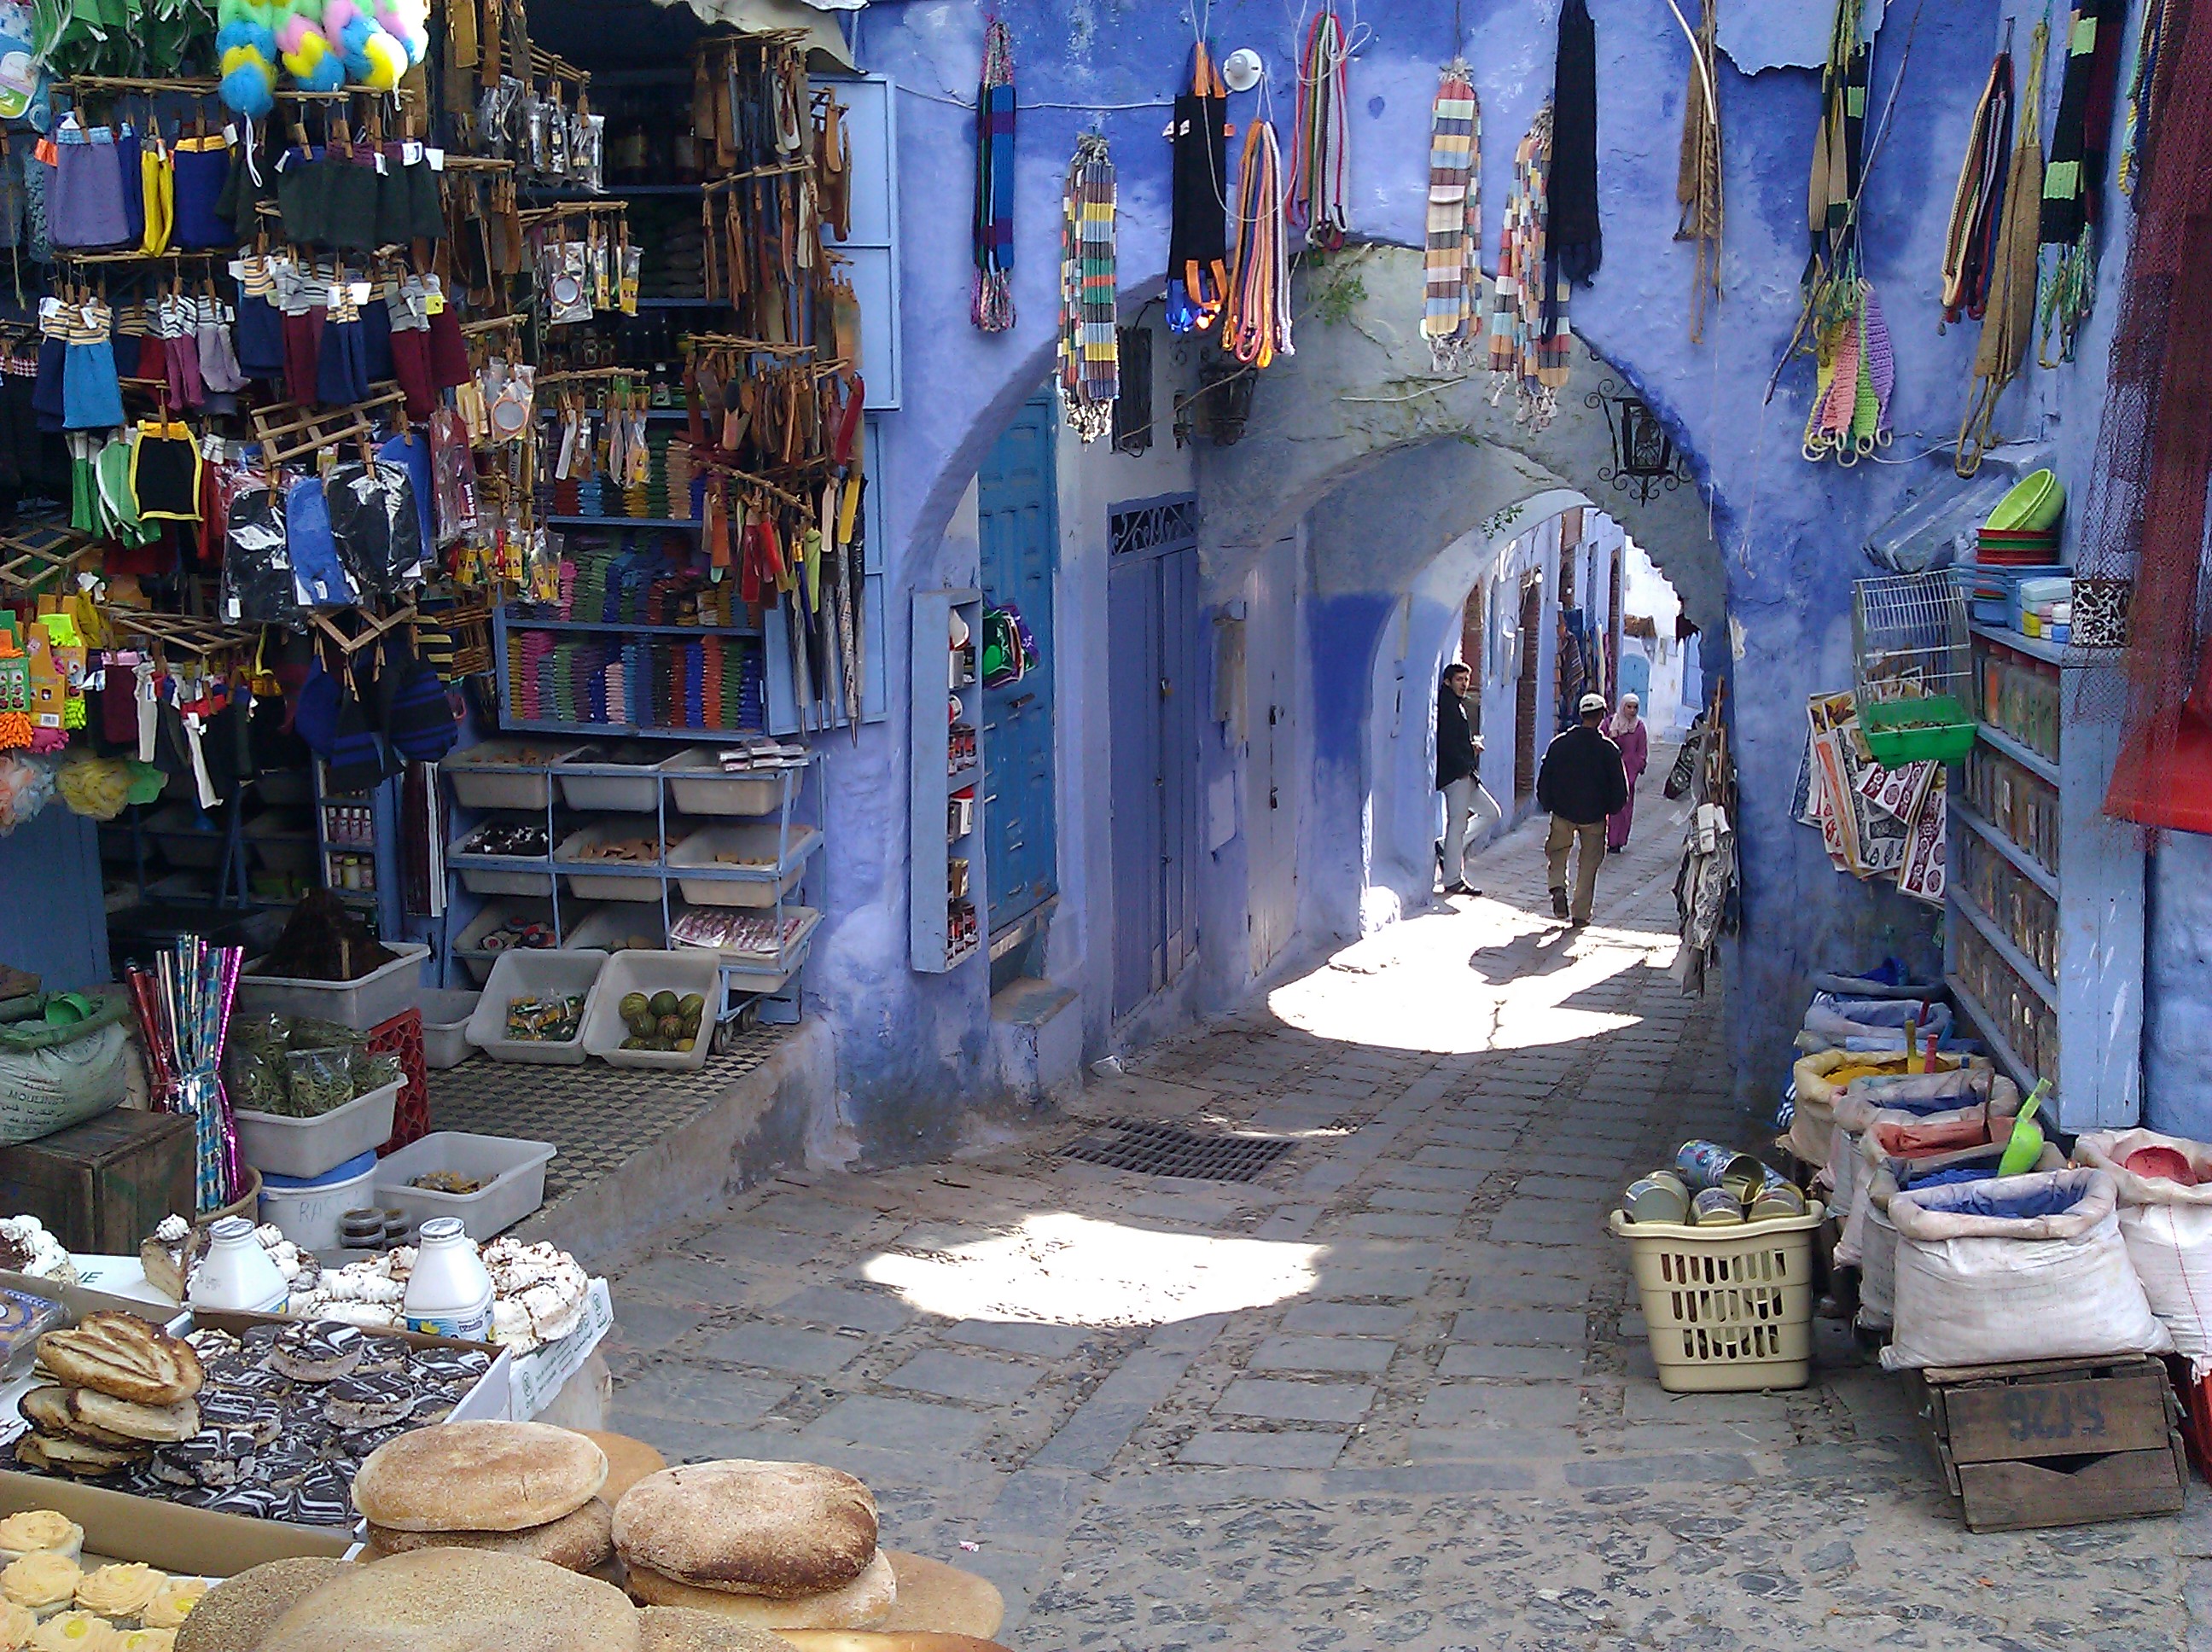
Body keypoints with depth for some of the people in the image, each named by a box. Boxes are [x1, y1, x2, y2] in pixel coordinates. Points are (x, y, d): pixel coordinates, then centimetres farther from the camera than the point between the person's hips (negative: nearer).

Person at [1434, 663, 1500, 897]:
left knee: (1492, 812, 14)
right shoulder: (1446, 705, -11)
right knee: (1458, 823, -8)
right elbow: (1445, 742, -20)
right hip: (1455, 773, -10)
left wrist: (1472, 743, 7)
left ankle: (1451, 848, 9)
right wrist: (1463, 766, -16)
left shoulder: (1457, 705, 21)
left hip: (1465, 774, 10)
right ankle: (1453, 881, -4)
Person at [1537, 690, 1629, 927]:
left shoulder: (1560, 743, -4)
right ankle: (1581, 914, 9)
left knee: (1558, 851, 22)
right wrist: (1611, 809, 11)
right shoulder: (1608, 749, -10)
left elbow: (1544, 780, 0)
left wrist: (1548, 804, 14)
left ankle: (1558, 887, -4)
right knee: (1589, 862, 9)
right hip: (1594, 815, -1)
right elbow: (1620, 787, -6)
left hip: (1563, 812, 1)